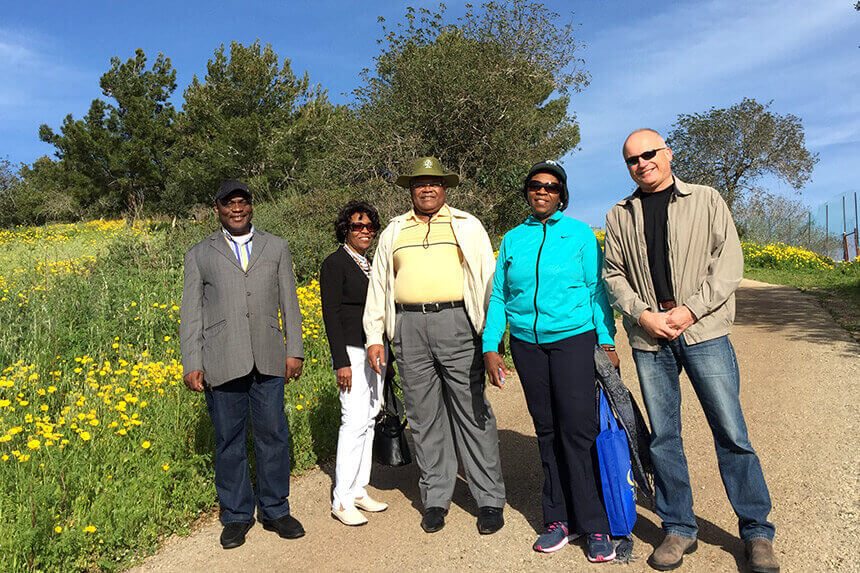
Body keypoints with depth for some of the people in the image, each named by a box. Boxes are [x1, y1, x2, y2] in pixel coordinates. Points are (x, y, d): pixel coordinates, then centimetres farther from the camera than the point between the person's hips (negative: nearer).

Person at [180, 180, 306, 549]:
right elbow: (191, 313, 7)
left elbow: (289, 303, 11)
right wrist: (192, 364, 0)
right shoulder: (199, 254, 11)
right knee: (228, 441, 7)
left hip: (268, 359, 1)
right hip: (221, 362, -1)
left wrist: (294, 351, 4)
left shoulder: (276, 248, 13)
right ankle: (236, 516, 23)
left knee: (273, 435, 5)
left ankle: (275, 511, 22)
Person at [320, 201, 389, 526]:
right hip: (352, 352, -8)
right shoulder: (335, 264, -6)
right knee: (355, 421, -10)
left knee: (369, 420, 10)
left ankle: (359, 490, 20)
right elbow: (331, 315, -12)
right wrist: (341, 362, -18)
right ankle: (342, 500, 0)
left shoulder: (369, 264, 16)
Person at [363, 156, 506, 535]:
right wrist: (374, 336, 10)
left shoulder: (467, 226, 11)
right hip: (409, 328, 3)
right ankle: (435, 499, 20)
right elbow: (379, 284, 17)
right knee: (424, 417, 7)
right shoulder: (393, 232, 19)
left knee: (473, 413, -1)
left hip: (457, 322, -2)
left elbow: (487, 277, 6)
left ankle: (490, 500, 11)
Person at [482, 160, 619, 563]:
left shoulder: (580, 233, 4)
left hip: (573, 338, -3)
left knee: (578, 431, -6)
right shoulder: (512, 239, 10)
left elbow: (597, 289, 2)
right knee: (547, 431, 9)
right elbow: (498, 296, 9)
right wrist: (490, 347, 1)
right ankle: (559, 518, 21)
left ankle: (595, 526, 7)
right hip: (527, 344, 3)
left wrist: (607, 341, -6)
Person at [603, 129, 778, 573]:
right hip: (648, 339, 2)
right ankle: (678, 529, 22)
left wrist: (690, 309, -12)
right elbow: (613, 274, 8)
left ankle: (757, 532, 18)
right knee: (662, 437, 7)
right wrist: (642, 314, -8)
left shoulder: (706, 200, 7)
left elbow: (729, 262, 0)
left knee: (731, 433, 1)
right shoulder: (620, 215, 12)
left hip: (703, 332, -2)